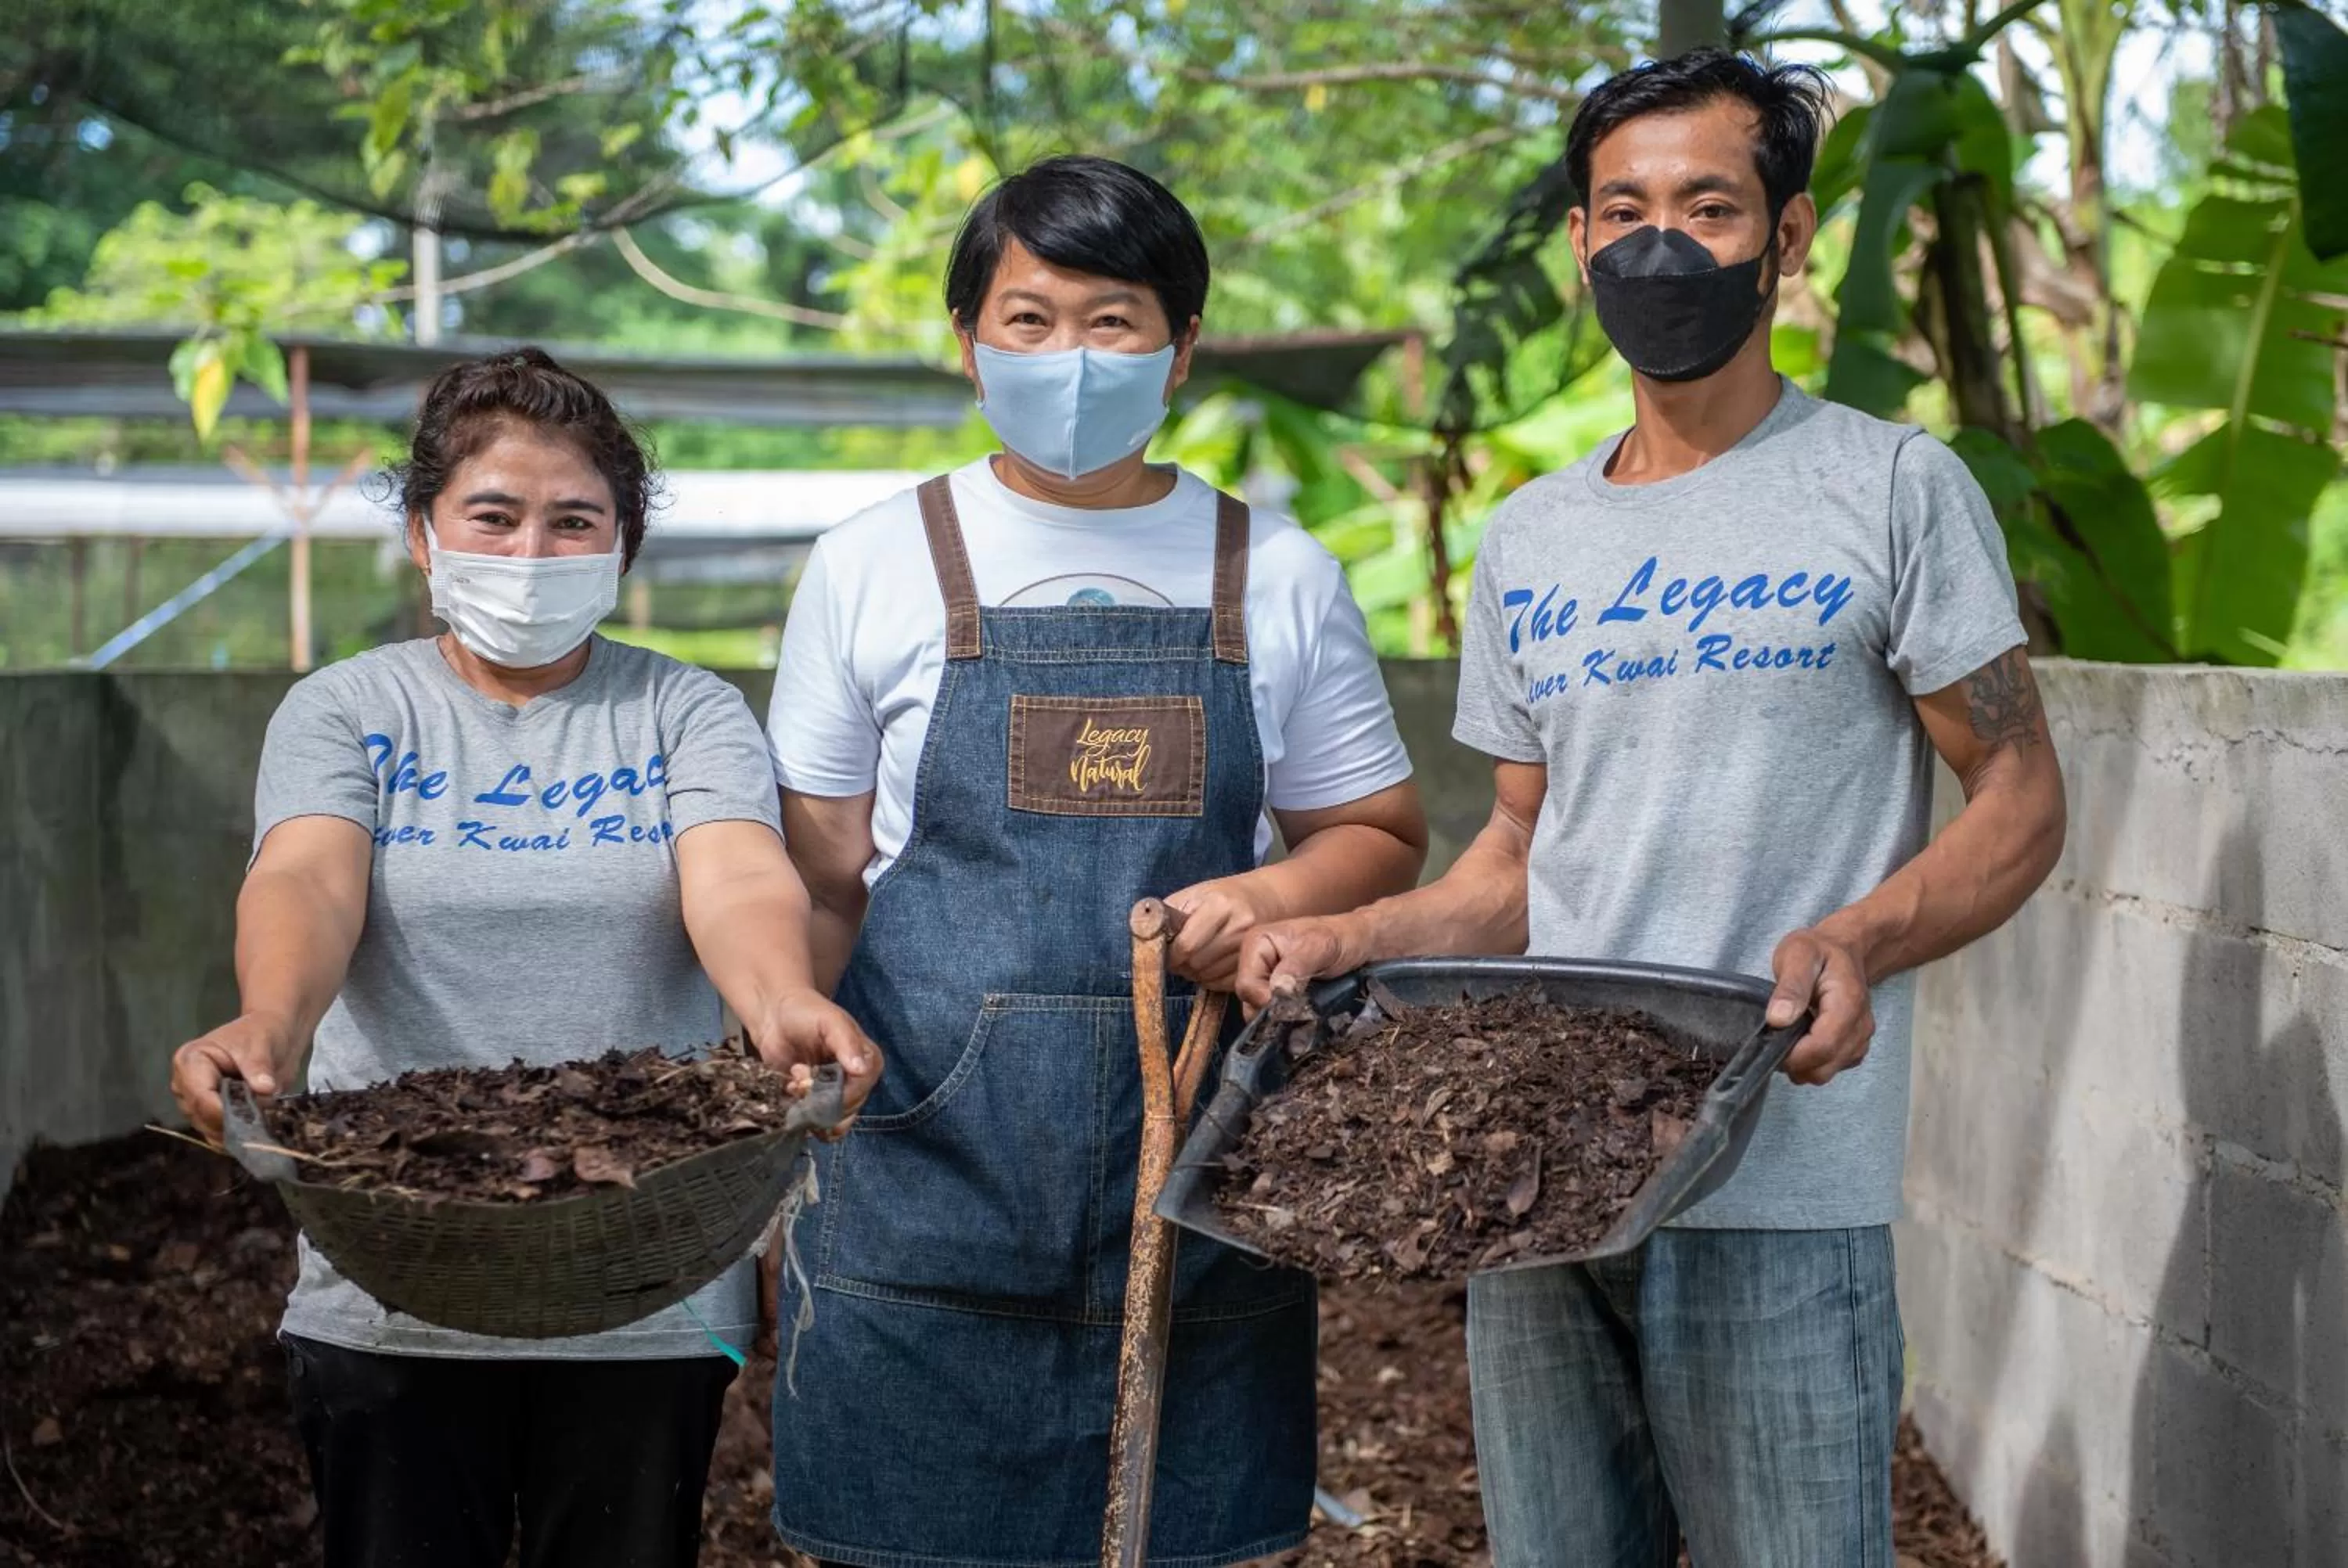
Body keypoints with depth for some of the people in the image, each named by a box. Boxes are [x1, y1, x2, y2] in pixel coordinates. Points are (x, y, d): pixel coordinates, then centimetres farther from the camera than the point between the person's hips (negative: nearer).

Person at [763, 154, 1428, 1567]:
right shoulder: (874, 566, 6)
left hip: (1200, 1178, 1)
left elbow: (1379, 836, 15)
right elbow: (820, 880, 8)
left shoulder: (1278, 577, 8)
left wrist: (1272, 896, -6)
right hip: (931, 1172, -1)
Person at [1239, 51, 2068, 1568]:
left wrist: (1860, 941, -19)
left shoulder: (1896, 490, 0)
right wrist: (1351, 938, 2)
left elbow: (2020, 796, -1)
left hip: (1779, 1190, -5)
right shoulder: (1529, 544, 15)